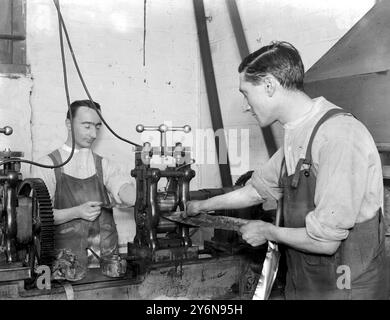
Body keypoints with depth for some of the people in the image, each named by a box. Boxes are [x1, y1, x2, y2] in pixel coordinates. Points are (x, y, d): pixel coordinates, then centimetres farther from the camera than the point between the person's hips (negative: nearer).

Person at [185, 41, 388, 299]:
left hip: (345, 288, -7)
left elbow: (325, 240, -26)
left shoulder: (340, 135, -24)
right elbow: (256, 190, 17)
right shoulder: (295, 137, 4)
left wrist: (267, 232, -9)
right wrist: (201, 206, 25)